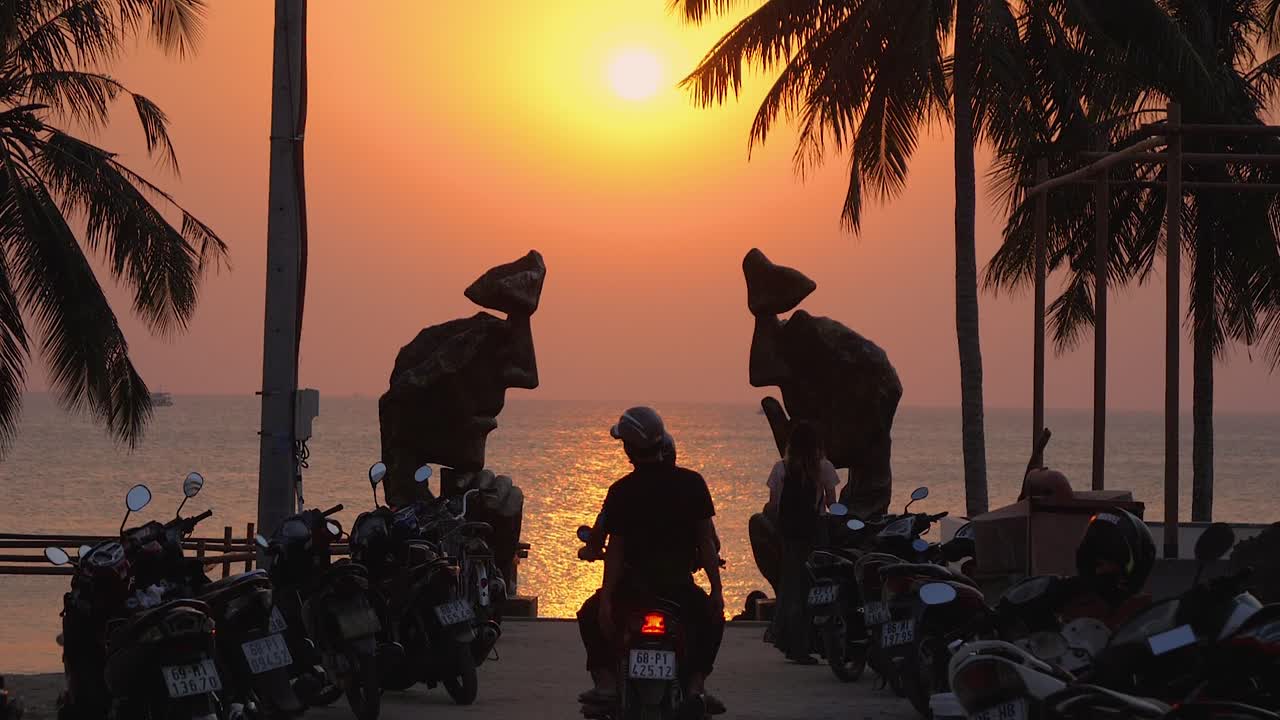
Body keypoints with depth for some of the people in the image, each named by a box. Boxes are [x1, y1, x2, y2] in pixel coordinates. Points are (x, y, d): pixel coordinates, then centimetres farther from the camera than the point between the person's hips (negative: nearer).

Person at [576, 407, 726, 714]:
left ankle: (606, 680, 5)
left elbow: (615, 550, -8)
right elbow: (707, 540, -3)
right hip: (681, 585, 1)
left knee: (590, 617, 24)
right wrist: (717, 589, 3)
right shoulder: (692, 483, -4)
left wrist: (606, 600, -3)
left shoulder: (621, 492, -8)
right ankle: (696, 684, 8)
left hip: (633, 584, -1)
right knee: (711, 619, 28)